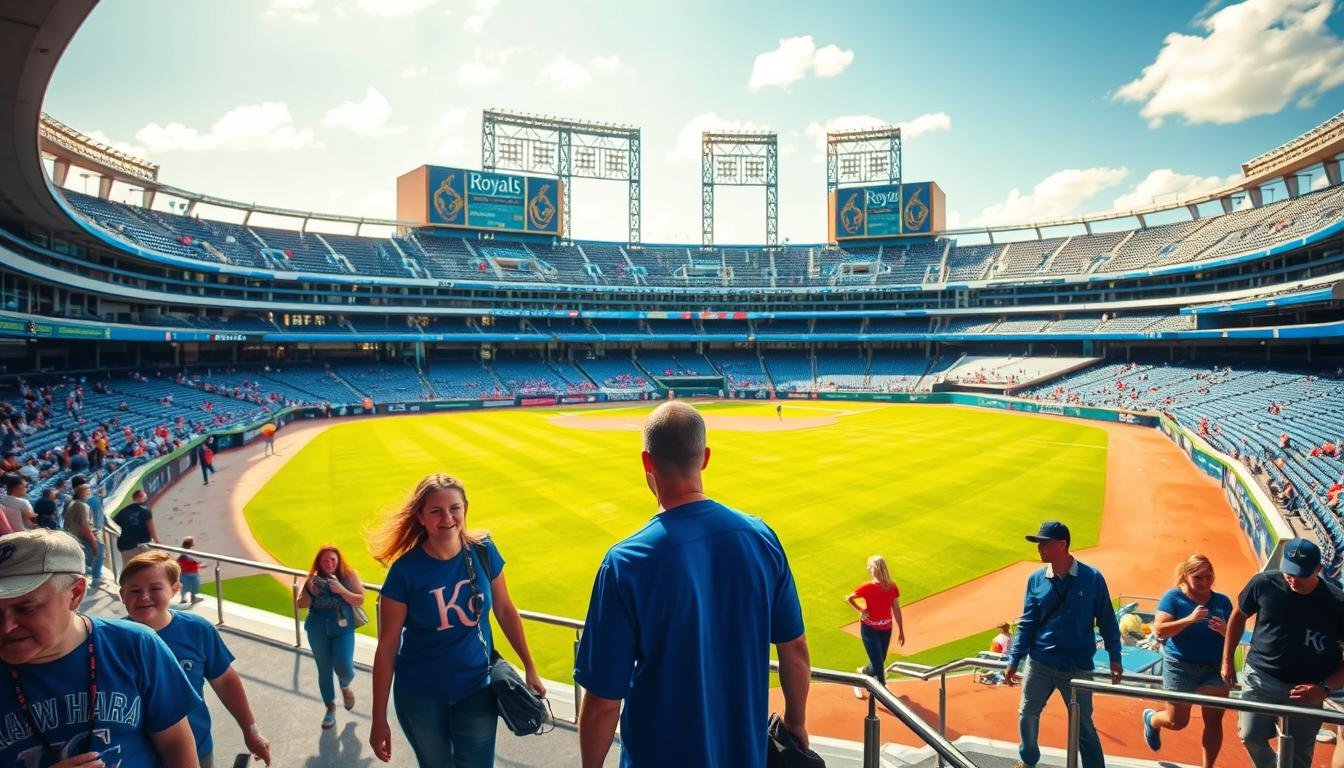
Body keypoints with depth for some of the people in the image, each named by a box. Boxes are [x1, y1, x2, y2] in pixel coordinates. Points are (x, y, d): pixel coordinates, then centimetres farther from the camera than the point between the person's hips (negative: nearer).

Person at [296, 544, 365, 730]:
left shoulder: (348, 575, -10)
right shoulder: (314, 578, -4)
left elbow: (360, 600, -11)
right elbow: (301, 604, 1)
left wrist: (341, 590, -25)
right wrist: (309, 591, -19)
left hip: (343, 628, -2)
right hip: (317, 630, 2)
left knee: (343, 667, -12)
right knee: (324, 670, 11)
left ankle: (345, 687, 27)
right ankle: (330, 708, 31)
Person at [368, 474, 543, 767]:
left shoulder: (484, 552, -12)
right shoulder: (406, 570, -18)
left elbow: (505, 610, 2)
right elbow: (387, 645, -12)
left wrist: (530, 667, 6)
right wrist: (379, 718, -9)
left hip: (477, 688, 1)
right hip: (420, 695, -1)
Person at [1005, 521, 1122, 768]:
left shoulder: (1092, 578, -8)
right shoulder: (1036, 579, -2)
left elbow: (1107, 621, 1)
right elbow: (1027, 624, 2)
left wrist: (1114, 658, 2)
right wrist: (1014, 661, -1)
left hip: (1078, 667, -3)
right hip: (1039, 663, 3)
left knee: (1083, 725, 8)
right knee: (1027, 714, 13)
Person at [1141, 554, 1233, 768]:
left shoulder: (1222, 601, 6)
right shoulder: (1173, 596, -7)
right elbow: (1159, 630, -15)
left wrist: (1224, 630, -13)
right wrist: (1190, 619, -27)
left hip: (1215, 668, 3)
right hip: (1180, 667, -3)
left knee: (1214, 721, -1)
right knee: (1177, 721, 6)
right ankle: (1151, 719, 40)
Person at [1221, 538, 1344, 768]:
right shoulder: (1264, 583, -10)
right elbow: (1238, 615, 7)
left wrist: (1325, 687, -18)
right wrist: (1227, 660, 9)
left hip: (1305, 690, 0)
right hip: (1260, 678, 1)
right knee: (1250, 735, -7)